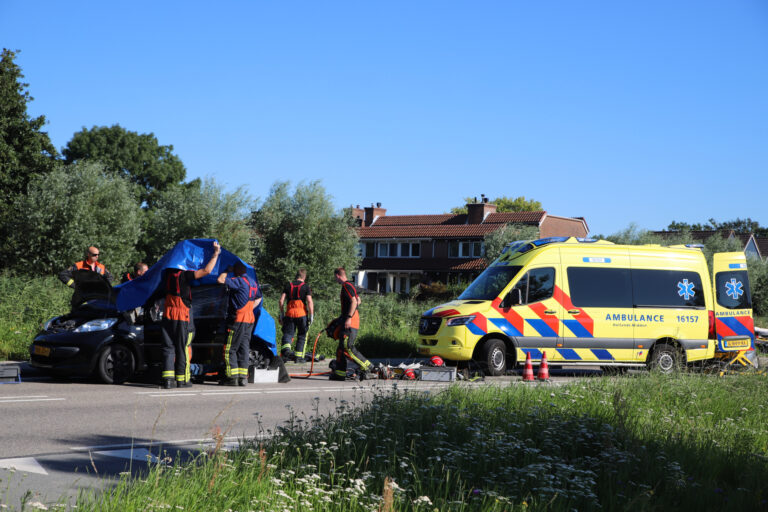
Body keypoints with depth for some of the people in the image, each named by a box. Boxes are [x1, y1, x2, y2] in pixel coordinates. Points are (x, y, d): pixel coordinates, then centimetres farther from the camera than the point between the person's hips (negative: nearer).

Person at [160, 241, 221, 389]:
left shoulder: (168, 274, 5)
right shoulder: (185, 275, -13)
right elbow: (206, 270, -20)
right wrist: (216, 253, -10)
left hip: (168, 315, 5)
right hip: (182, 316, -5)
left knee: (168, 347, 6)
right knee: (183, 348, 4)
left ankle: (168, 378, -4)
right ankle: (182, 380, 8)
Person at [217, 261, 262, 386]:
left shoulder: (238, 281, -13)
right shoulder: (253, 283, 15)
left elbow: (220, 280, -22)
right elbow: (258, 298, 31)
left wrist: (227, 271, -5)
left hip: (238, 320, -8)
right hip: (250, 320, 8)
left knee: (229, 349, -3)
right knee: (244, 348, 9)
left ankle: (232, 377, -7)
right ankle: (243, 376, 6)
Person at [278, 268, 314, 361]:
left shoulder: (288, 285, 10)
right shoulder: (306, 287, 2)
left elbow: (281, 301, 5)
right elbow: (310, 302, -7)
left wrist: (281, 313, 13)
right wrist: (311, 315, -3)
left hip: (289, 313, 2)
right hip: (302, 314, -2)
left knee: (287, 333, 4)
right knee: (302, 335, 9)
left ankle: (285, 348, -24)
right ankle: (298, 355, 7)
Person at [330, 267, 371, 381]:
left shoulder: (346, 286, -11)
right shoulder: (348, 286, 19)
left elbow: (354, 302, -21)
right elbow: (358, 301, 26)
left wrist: (349, 318, -24)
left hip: (350, 322, -10)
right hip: (348, 321, 10)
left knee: (347, 347, -15)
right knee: (341, 347, 10)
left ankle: (366, 366, -12)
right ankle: (340, 373, 12)